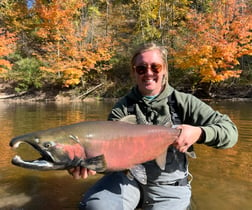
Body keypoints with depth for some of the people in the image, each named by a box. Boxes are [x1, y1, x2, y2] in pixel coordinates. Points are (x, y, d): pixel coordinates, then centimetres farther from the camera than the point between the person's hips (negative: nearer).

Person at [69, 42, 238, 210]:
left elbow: (230, 130, -8)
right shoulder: (123, 107, -3)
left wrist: (199, 133, -30)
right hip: (129, 177, 2)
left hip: (169, 186, -1)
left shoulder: (183, 102, -6)